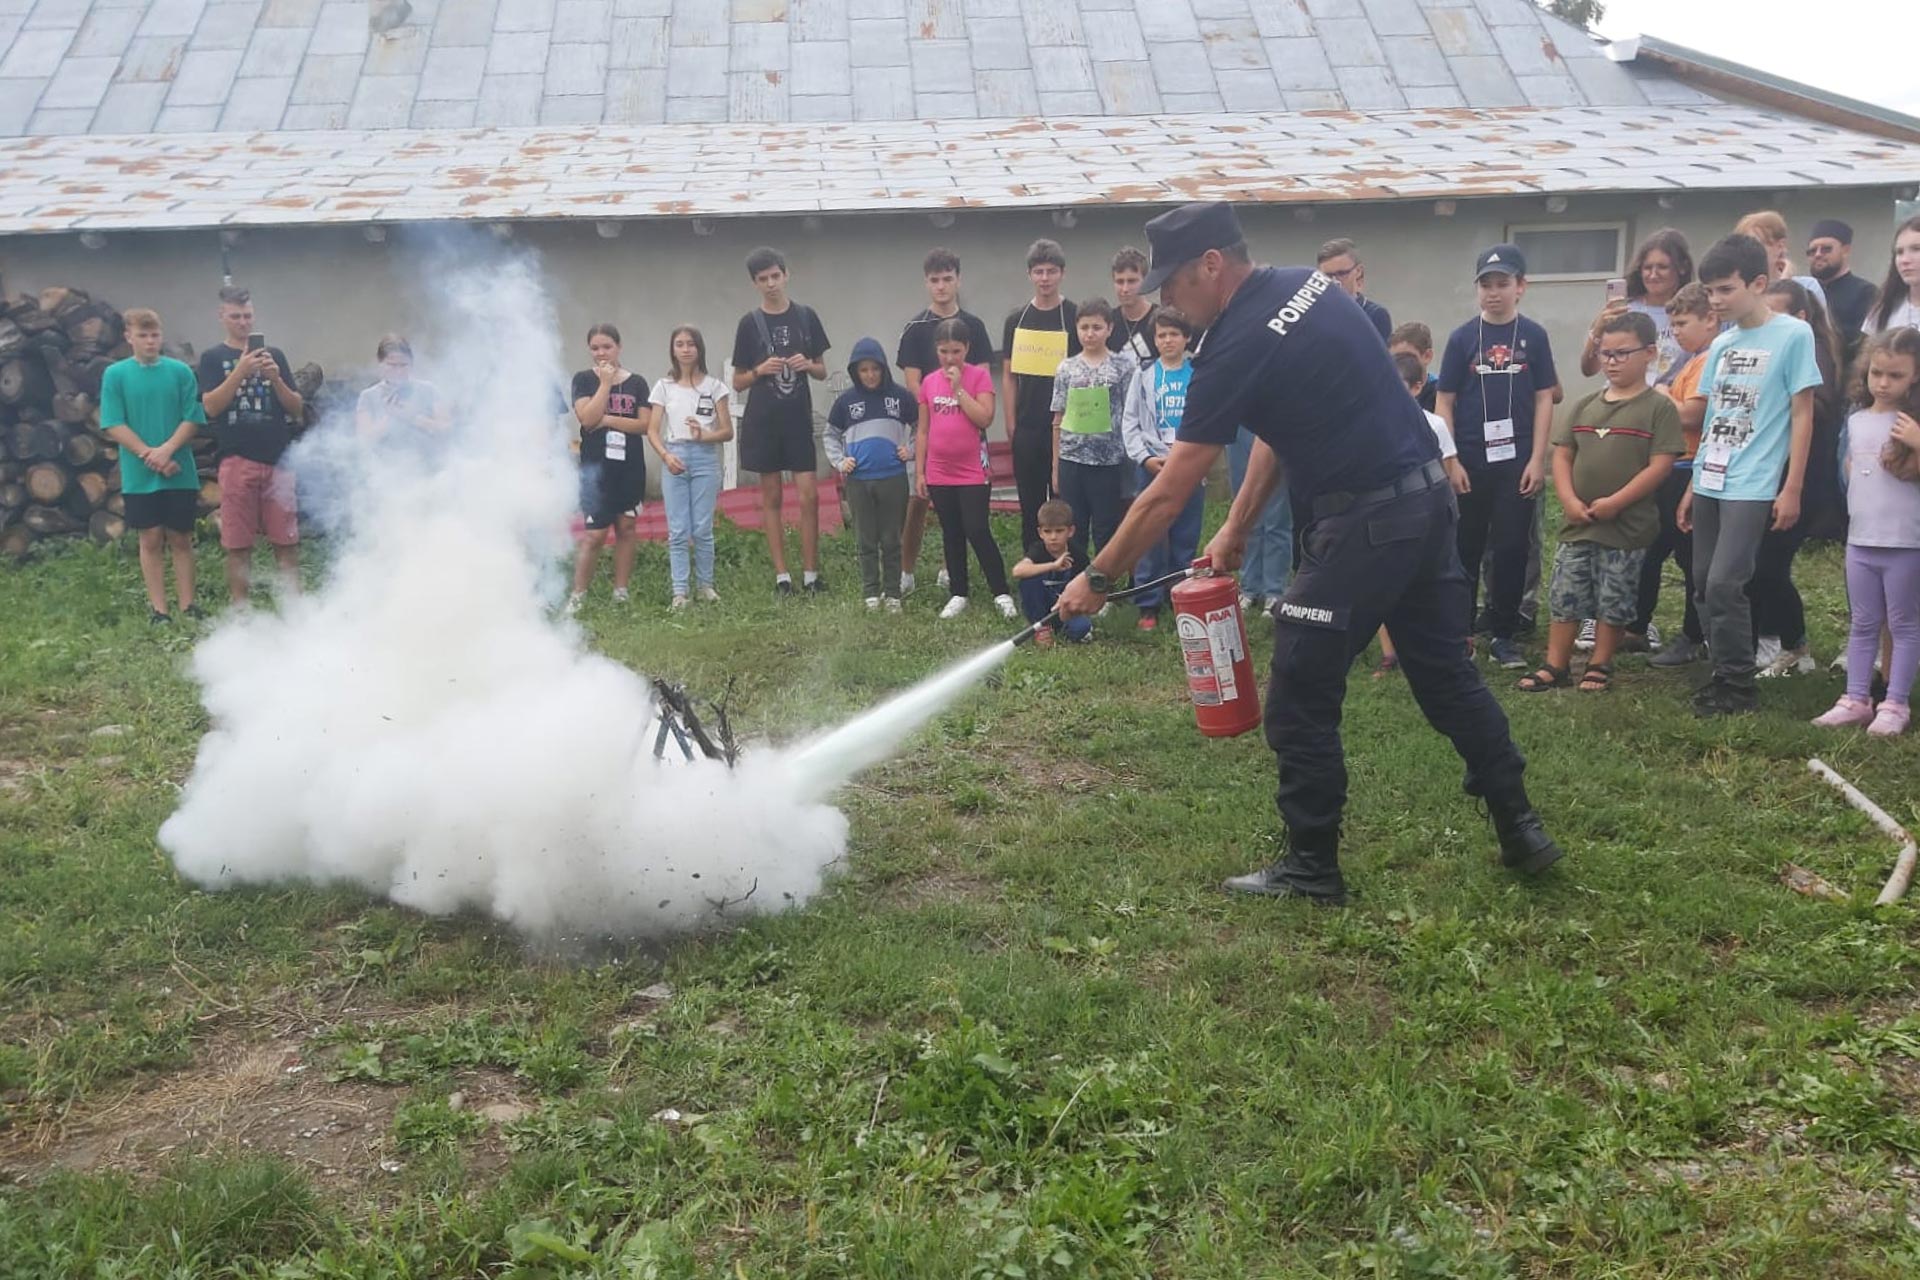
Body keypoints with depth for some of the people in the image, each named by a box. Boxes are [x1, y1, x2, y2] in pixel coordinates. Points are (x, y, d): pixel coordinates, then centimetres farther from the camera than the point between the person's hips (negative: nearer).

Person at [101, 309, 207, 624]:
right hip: (140, 475, 0)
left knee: (181, 538, 7)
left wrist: (167, 450, -16)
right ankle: (158, 609, 8)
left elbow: (192, 419, -2)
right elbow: (114, 426, -4)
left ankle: (187, 605, 12)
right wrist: (149, 455, -14)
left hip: (180, 473, 0)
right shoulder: (115, 374, 0)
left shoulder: (180, 371, 1)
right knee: (151, 540, 4)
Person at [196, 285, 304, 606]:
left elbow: (297, 408, 8)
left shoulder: (274, 354, 13)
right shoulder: (213, 357, 7)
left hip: (278, 459, 1)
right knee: (238, 544, 1)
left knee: (286, 541, 0)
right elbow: (211, 406, -6)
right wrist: (241, 371, -17)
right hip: (237, 460, -1)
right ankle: (240, 610, 7)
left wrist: (276, 378, -9)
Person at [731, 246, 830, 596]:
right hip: (762, 420, 0)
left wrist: (809, 365, -10)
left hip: (799, 418, 0)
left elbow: (822, 370, 11)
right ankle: (782, 576, 9)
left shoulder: (806, 317, 5)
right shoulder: (749, 323, 2)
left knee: (809, 495, -6)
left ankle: (811, 574, 2)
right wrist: (760, 370, -14)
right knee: (771, 497, 4)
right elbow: (737, 382, 5)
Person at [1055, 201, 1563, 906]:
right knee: (1446, 672, 19)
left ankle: (1311, 868, 13)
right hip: (1429, 493, 9)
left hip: (1364, 524, -9)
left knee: (1301, 704, 3)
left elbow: (1168, 494, -13)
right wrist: (1236, 526, 13)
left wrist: (1098, 577, -4)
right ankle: (1521, 829, 28)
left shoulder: (1238, 347, -17)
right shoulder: (1308, 284, 8)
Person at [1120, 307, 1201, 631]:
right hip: (1152, 467, 0)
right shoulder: (1144, 375, 5)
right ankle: (1149, 606, 8)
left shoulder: (1198, 375, 3)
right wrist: (1145, 457, -8)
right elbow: (1130, 422, 3)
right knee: (1151, 538, 1)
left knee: (1186, 539, 6)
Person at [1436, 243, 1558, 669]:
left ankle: (1504, 636, 13)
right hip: (1468, 461, 0)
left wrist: (1537, 459, -4)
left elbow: (1543, 399, 2)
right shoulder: (1463, 338, 1)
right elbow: (1444, 401, 1)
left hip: (1516, 461, 0)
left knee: (1511, 549, 3)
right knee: (1464, 550, 8)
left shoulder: (1533, 337, 2)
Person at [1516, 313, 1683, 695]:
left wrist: (1615, 502, -17)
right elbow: (1562, 454, 9)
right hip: (1577, 523, 5)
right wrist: (1569, 500, -6)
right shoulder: (1586, 405, 10)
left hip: (1627, 527, -5)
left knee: (1613, 602, 5)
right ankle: (1555, 666, 15)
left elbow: (1661, 465, -12)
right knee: (1565, 597, 7)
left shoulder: (1659, 407, -6)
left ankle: (1599, 667, 18)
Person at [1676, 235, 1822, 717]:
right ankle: (1722, 674, 19)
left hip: (1752, 487, -6)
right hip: (1709, 483, 7)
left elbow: (1802, 414, -6)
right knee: (1704, 583, 7)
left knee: (1724, 584, -11)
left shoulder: (1793, 334, -6)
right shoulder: (1723, 343, 12)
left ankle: (1738, 686, 2)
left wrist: (1792, 489, -10)